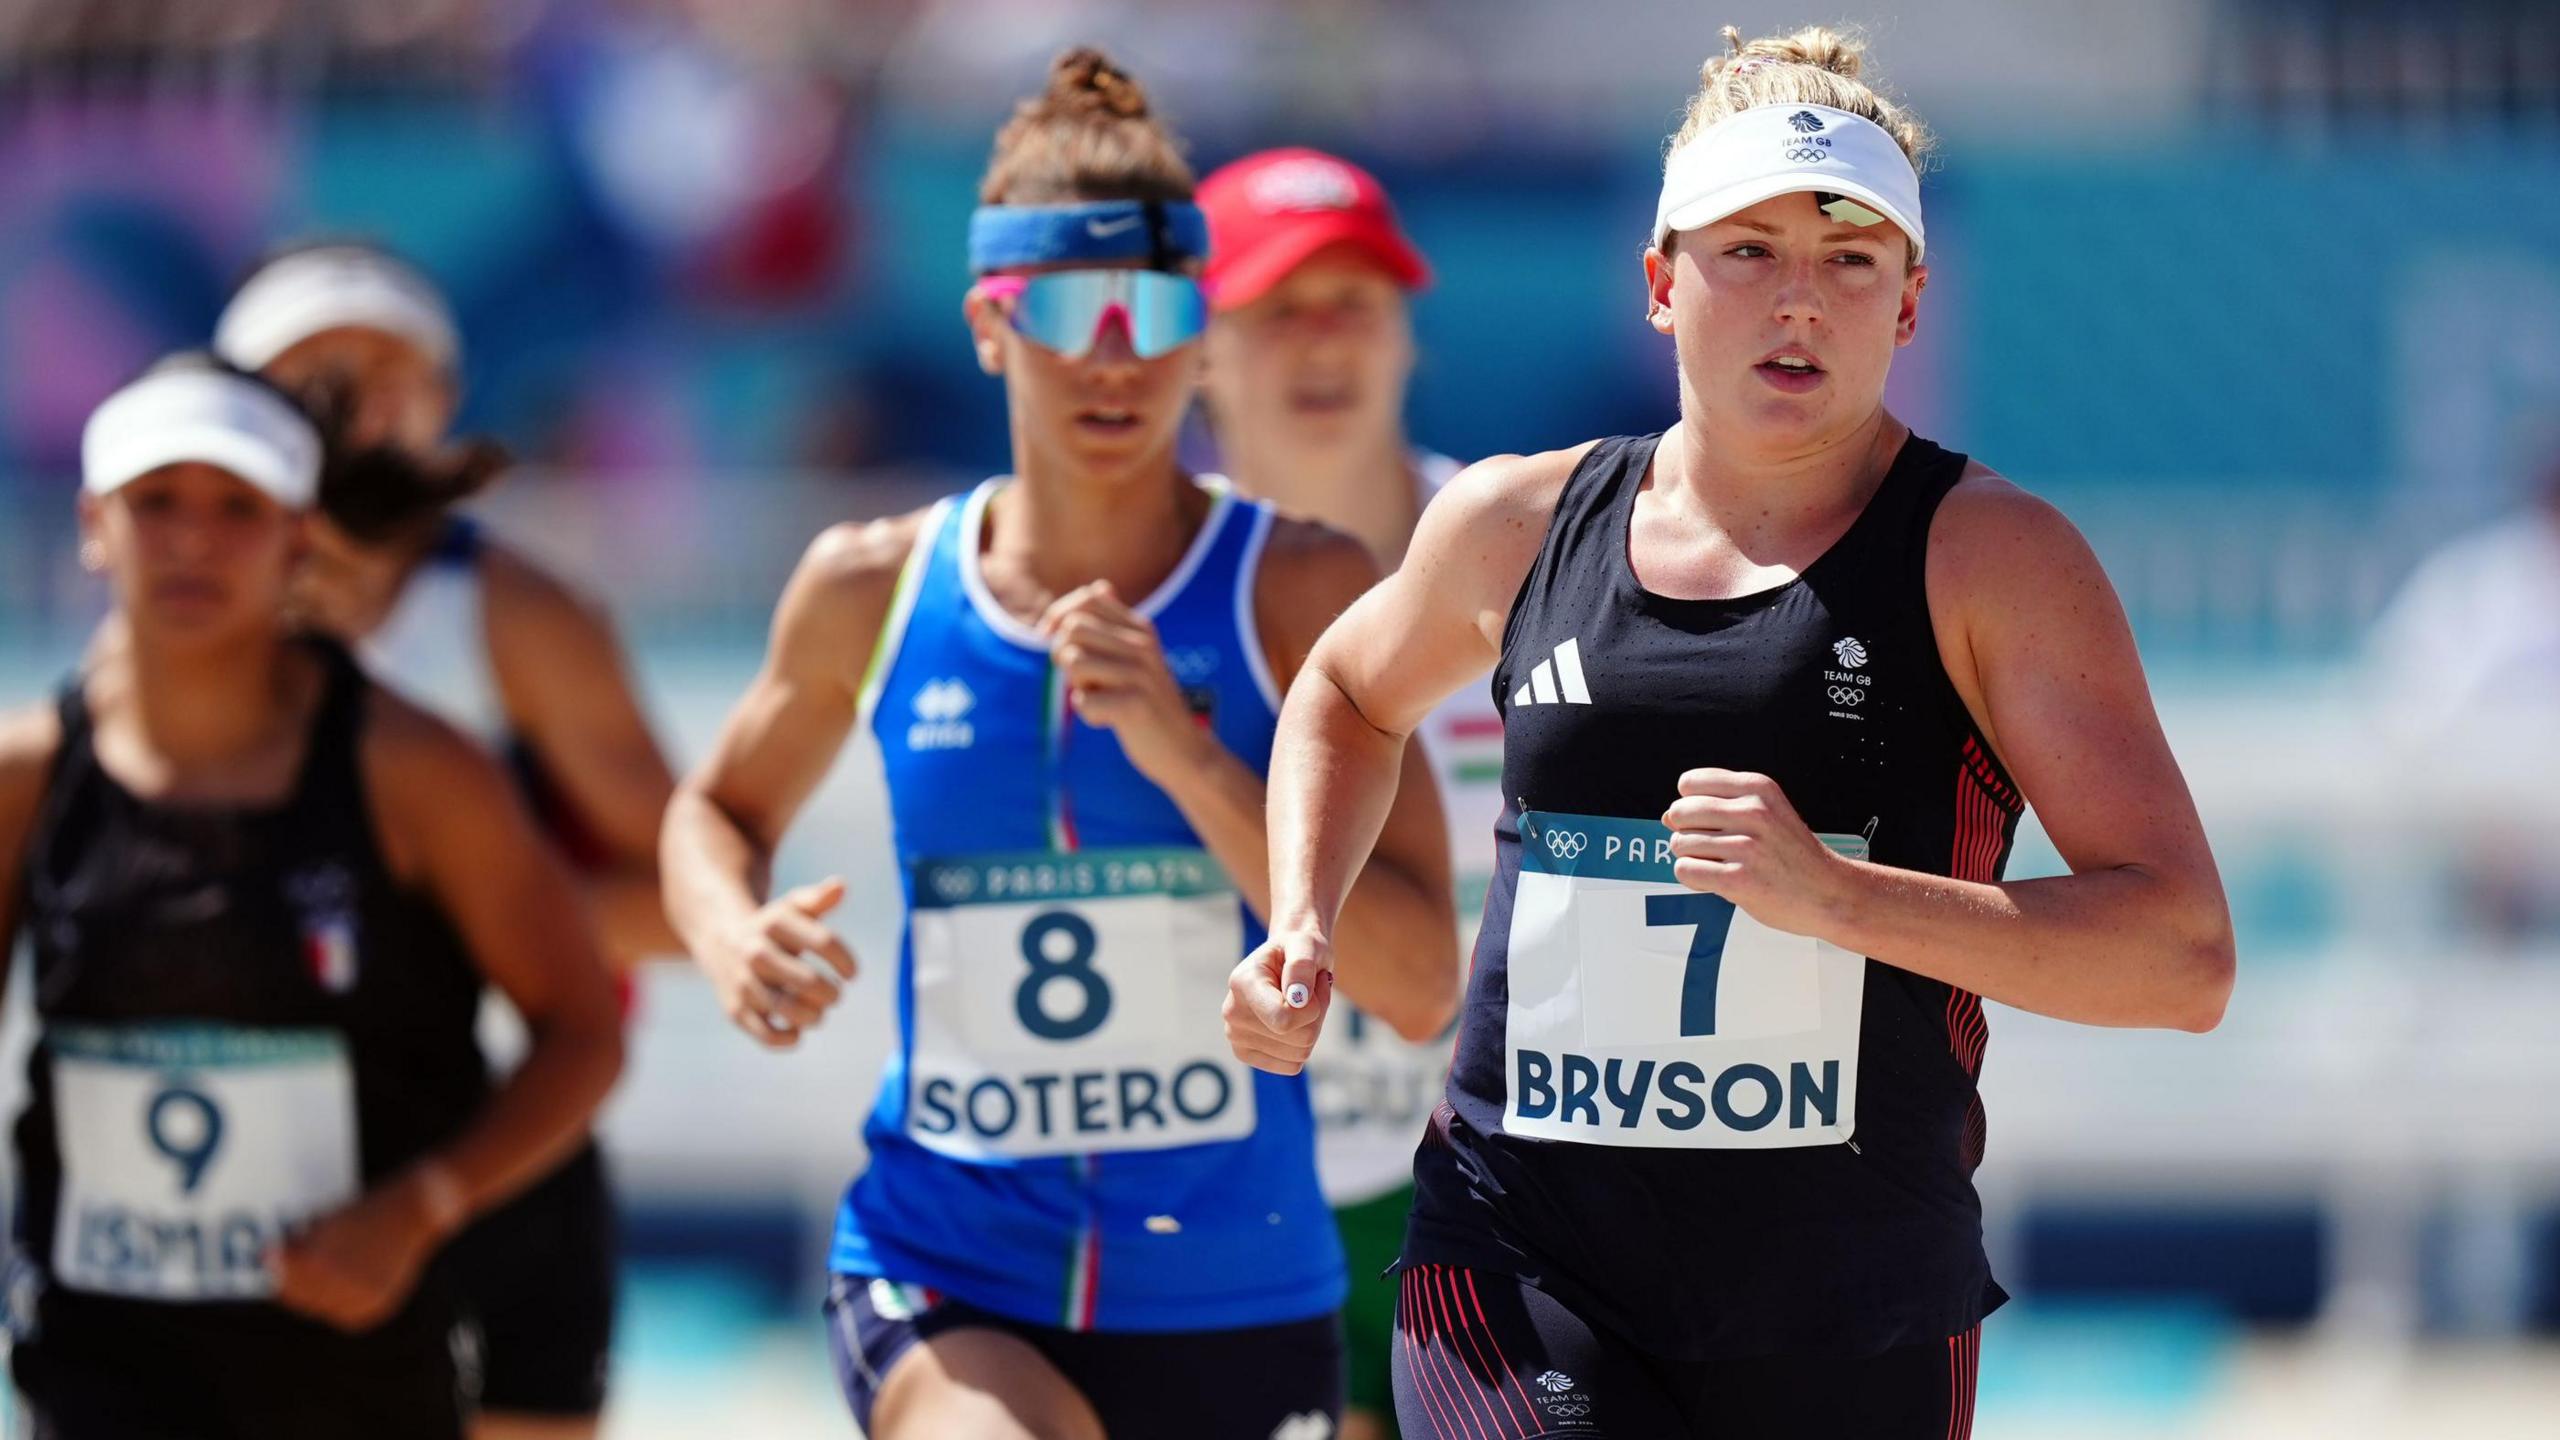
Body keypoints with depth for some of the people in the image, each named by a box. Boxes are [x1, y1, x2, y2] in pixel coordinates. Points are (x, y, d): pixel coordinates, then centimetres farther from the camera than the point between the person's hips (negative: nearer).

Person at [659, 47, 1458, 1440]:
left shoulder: (1299, 590, -5)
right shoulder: (876, 589, 1)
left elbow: (1419, 983, -12)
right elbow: (719, 807, 21)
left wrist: (1186, 756, -23)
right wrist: (730, 934, -3)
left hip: (1235, 1304, 0)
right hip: (946, 1279, 0)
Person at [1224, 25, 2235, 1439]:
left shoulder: (1989, 556, -4)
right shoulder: (1518, 523, 7)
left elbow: (2185, 958, -14)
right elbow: (1350, 694, 32)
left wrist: (1834, 895, -24)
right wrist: (1299, 929, 14)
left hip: (1851, 1320, -1)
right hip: (1521, 1260, 1)